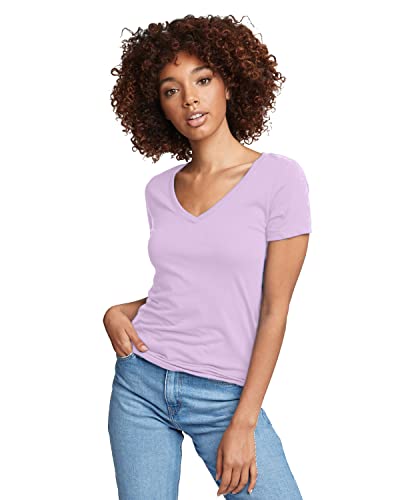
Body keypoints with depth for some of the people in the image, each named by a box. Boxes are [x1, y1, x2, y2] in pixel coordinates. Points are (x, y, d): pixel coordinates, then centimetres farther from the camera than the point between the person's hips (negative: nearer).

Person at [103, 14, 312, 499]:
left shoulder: (278, 177, -8)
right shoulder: (160, 189, 7)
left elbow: (274, 309, -9)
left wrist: (243, 423, -11)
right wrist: (118, 311, -2)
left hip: (224, 397, -3)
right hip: (140, 384, 4)